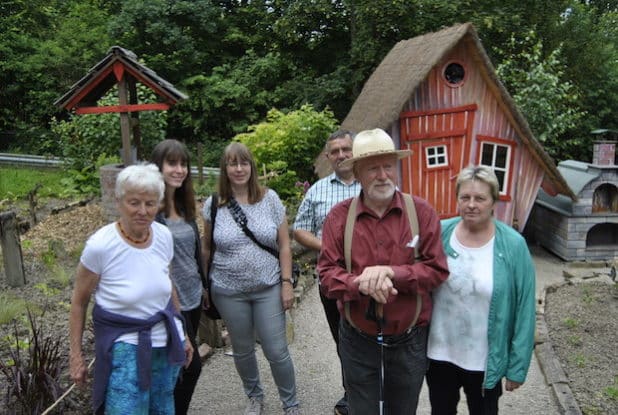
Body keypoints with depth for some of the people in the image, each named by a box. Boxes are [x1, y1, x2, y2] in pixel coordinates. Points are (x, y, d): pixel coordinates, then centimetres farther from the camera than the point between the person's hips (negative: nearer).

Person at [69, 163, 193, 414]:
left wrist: (182, 334, 15)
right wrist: (75, 354, -2)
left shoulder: (164, 236, -6)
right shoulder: (100, 245, -19)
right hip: (124, 345, -4)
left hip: (166, 341, 4)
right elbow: (79, 301, -5)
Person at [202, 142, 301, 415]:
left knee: (277, 351, 3)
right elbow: (207, 248, 7)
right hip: (228, 291, 1)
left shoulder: (270, 199, -4)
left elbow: (284, 245, -1)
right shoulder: (213, 205, -3)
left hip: (268, 288, -1)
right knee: (242, 351, 15)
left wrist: (287, 282, -5)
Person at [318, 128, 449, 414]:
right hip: (357, 342, 0)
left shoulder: (422, 212, -8)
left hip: (409, 342, 0)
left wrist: (391, 272, -25)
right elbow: (327, 273, -10)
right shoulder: (339, 216, -7)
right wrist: (361, 284, -29)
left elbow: (437, 269, -11)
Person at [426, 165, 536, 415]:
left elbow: (524, 310, -10)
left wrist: (518, 366, -8)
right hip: (439, 354, 2)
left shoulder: (513, 245, -13)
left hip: (486, 361, -1)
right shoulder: (439, 234, -8)